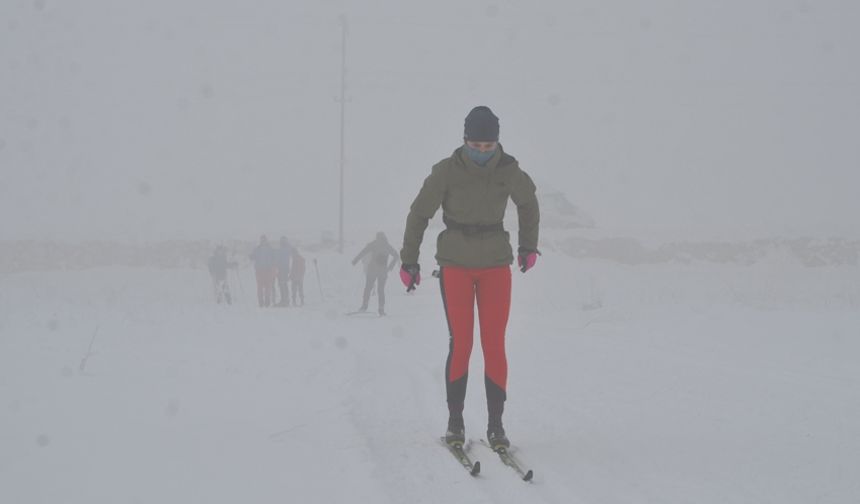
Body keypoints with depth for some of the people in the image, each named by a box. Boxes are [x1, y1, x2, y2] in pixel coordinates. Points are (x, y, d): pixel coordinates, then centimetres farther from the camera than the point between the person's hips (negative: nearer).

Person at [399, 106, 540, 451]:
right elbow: (420, 214, -2)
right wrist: (409, 261, 0)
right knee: (460, 344, -6)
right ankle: (455, 422, 5)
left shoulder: (509, 171, -6)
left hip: (496, 266, 2)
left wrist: (529, 246, 22)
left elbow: (528, 203, 15)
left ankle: (496, 425, 2)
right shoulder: (447, 171, -12)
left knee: (495, 345, -3)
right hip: (456, 266, -1)